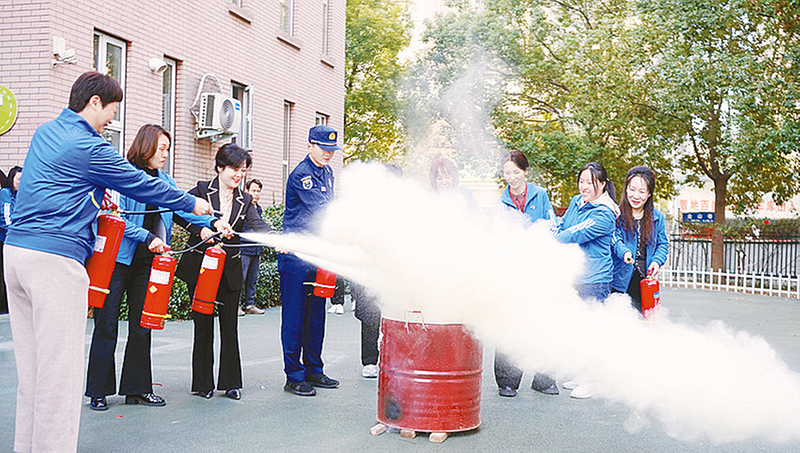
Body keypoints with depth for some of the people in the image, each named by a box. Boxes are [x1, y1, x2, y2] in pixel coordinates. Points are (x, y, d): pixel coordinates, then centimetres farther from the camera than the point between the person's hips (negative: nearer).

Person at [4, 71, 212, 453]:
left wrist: (94, 200, 19)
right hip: (56, 256, -9)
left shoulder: (45, 132, 18)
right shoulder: (88, 146, -9)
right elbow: (141, 185, -1)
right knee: (60, 365, -7)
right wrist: (192, 204, 11)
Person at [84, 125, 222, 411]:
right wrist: (147, 237, -18)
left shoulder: (166, 182, 13)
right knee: (106, 324, 0)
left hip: (147, 262, 6)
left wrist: (212, 222, -11)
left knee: (142, 325, 9)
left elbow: (184, 209, 4)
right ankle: (98, 391, 9)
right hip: (119, 257, -6)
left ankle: (137, 388, 18)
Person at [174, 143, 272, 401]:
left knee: (230, 326, 5)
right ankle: (203, 383, 12)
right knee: (203, 325, 2)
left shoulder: (245, 201, 8)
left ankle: (231, 382, 14)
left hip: (230, 270, 3)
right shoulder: (203, 190, 0)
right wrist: (200, 229, -18)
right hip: (200, 267, -3)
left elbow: (258, 225, -8)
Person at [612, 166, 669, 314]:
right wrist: (624, 252, -31)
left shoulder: (657, 218, 11)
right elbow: (615, 239, -10)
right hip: (621, 281, -3)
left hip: (645, 282, 3)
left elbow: (663, 244, 14)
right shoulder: (616, 214, 0)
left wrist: (657, 260, -6)